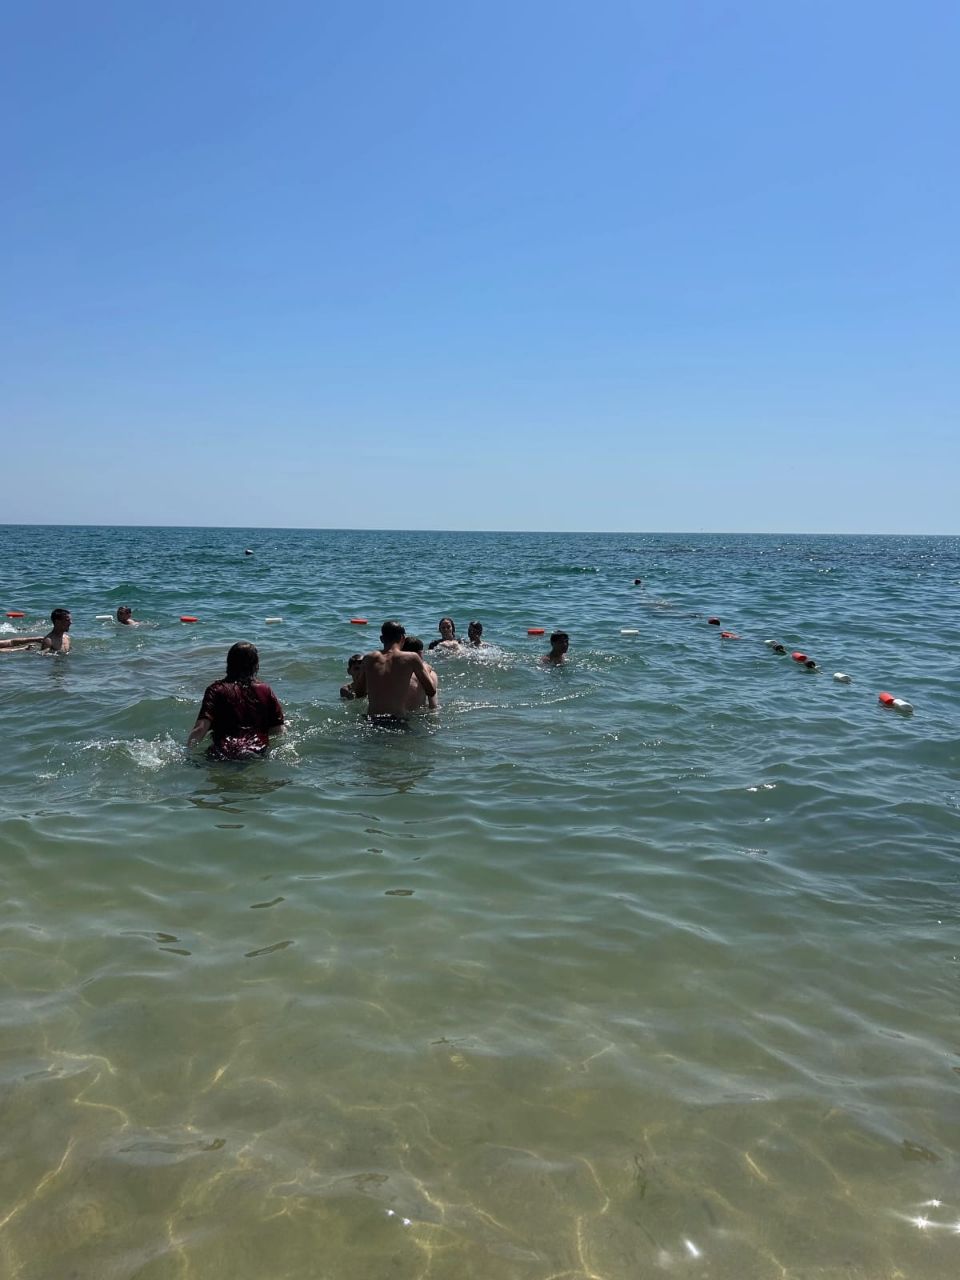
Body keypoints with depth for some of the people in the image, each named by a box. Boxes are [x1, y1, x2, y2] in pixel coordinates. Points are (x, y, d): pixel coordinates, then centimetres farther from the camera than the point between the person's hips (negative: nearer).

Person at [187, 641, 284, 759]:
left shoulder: (216, 690, 4)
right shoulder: (266, 691, 11)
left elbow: (201, 728, -7)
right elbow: (278, 730, 11)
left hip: (224, 754, -2)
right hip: (260, 753, 2)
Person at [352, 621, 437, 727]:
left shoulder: (369, 659, 5)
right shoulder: (412, 659, -3)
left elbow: (359, 692, 15)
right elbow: (431, 692, 4)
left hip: (371, 721, 3)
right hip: (397, 722, -3)